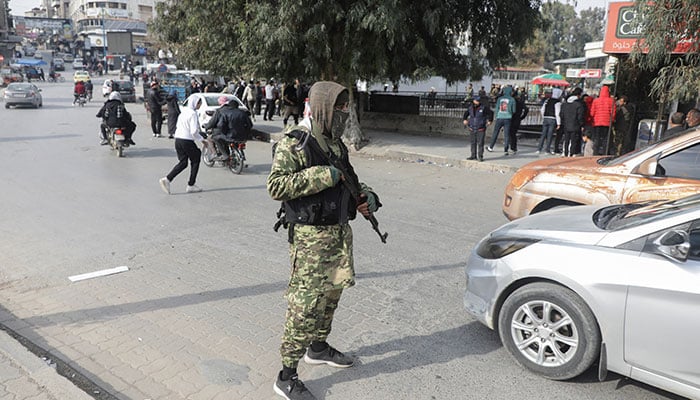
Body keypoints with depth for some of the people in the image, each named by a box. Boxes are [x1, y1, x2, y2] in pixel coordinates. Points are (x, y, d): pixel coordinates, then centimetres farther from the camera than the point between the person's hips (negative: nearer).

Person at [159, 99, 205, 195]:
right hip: (187, 141, -8)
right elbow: (194, 131, -21)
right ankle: (191, 185, 11)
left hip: (178, 139, 8)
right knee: (195, 161, 9)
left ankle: (167, 179, -1)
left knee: (182, 163, 13)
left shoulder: (183, 111, 13)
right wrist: (201, 139, -8)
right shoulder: (193, 113, -14)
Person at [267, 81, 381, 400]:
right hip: (311, 238, -8)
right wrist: (323, 175, -25)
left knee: (331, 294, 20)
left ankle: (318, 347, 41)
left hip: (341, 232, 8)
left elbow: (349, 180, 25)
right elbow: (275, 186, -23)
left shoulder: (336, 144, 12)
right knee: (305, 304, -5)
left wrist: (367, 197, 4)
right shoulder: (294, 144, -13)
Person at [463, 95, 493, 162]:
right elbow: (466, 113, 26)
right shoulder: (470, 108, 6)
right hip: (472, 129, 4)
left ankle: (480, 156, -2)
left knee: (480, 143, -6)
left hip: (481, 129, -4)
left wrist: (490, 121, 8)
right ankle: (473, 155, 17)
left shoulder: (483, 108, -6)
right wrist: (464, 119, 14)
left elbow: (491, 113, 6)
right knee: (473, 143, 9)